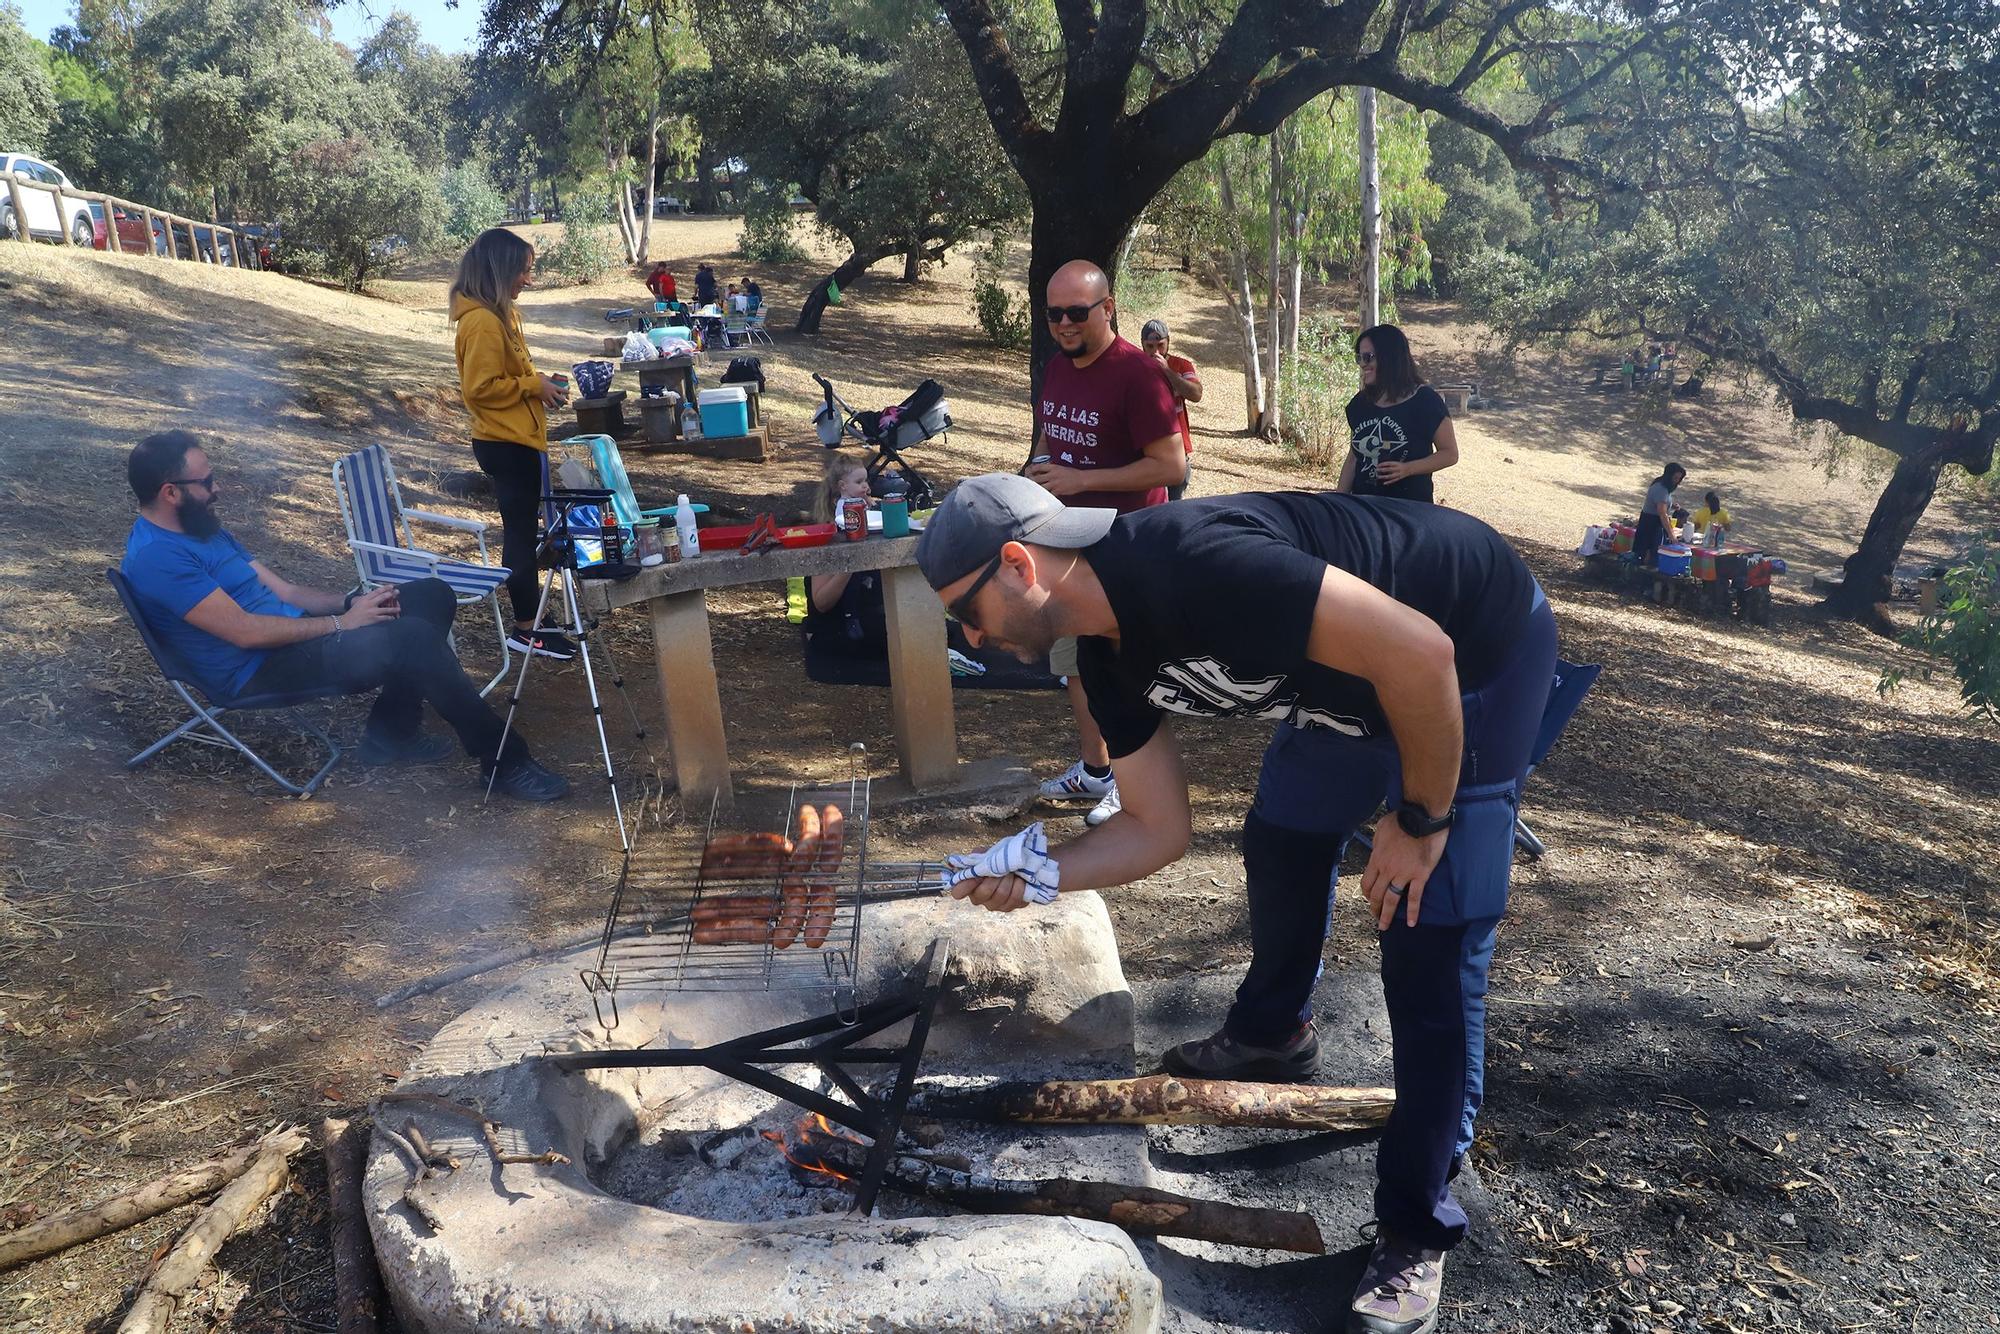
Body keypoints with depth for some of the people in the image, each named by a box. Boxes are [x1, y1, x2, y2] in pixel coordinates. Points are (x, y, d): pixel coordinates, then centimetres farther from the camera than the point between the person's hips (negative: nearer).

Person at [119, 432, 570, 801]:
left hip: (291, 632, 10)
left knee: (432, 596, 2)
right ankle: (505, 762, -20)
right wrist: (342, 623, -18)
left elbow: (283, 591, 14)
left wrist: (352, 602, -3)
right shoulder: (157, 557, -18)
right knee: (412, 638, -28)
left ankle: (390, 734, 6)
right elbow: (246, 632, -24)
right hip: (261, 671, -10)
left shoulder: (203, 530, 15)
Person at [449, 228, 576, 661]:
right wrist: (534, 385, -15)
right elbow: (480, 387, -22)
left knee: (522, 527, 16)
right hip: (507, 443, -10)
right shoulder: (483, 321, -19)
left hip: (515, 439, 10)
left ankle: (528, 613, 27)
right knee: (521, 530, -3)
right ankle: (525, 630, 6)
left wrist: (536, 382, 7)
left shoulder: (498, 314, 12)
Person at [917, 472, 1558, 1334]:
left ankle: (1416, 1235, 6)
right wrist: (1040, 872, -14)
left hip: (1477, 649, -8)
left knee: (1431, 945, -8)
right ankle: (1273, 1034, 46)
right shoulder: (1109, 657, -6)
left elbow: (1420, 651, -34)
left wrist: (1421, 821, -23)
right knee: (1280, 844, 19)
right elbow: (1157, 829, 1)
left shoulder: (1190, 565, -35)